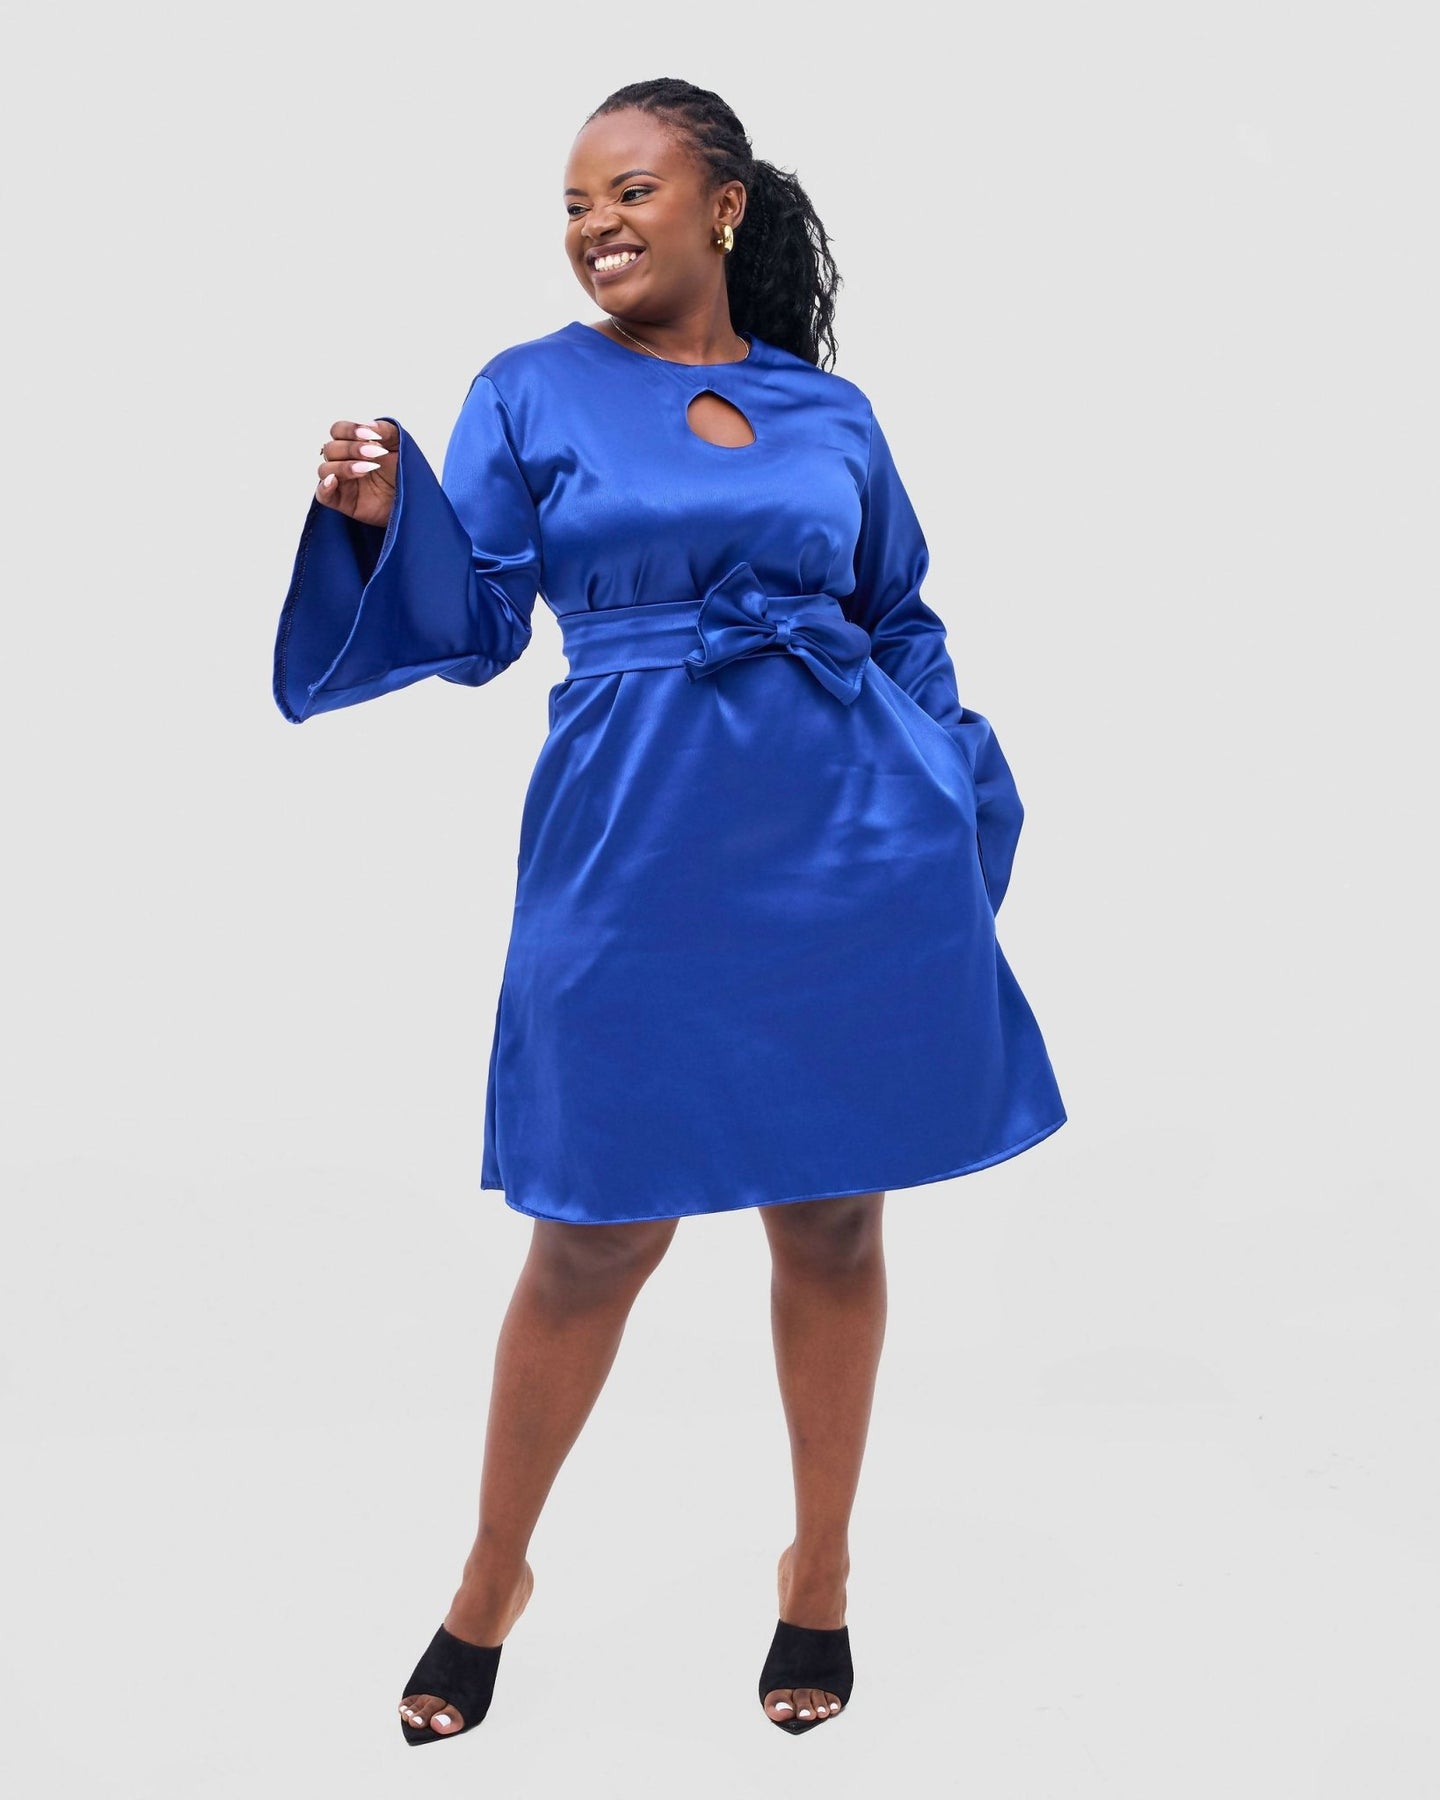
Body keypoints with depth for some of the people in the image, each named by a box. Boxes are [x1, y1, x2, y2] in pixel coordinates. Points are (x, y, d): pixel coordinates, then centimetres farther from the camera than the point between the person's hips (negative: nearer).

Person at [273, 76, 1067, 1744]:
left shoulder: (830, 408, 11)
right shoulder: (531, 392, 5)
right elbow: (472, 625, 1)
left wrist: (955, 805, 6)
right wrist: (387, 519, -18)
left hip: (853, 847, 2)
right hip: (638, 852, -2)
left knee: (834, 1219, 9)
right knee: (599, 1234, 4)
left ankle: (819, 1576, 29)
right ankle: (490, 1584, 26)